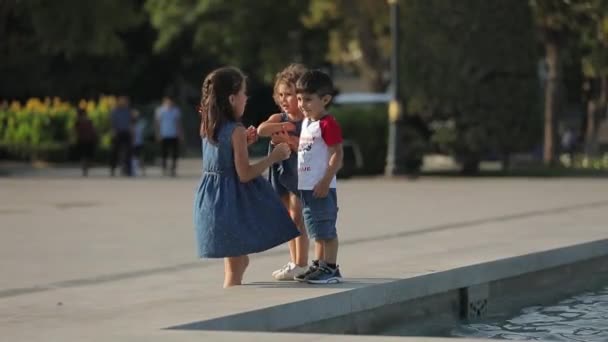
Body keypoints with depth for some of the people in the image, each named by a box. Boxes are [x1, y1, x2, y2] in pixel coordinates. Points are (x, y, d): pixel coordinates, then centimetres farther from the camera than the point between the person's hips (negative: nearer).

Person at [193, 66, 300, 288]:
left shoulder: (208, 128, 6)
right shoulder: (235, 130, -18)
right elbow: (244, 174, -19)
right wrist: (273, 157, -10)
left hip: (212, 196, 8)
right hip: (231, 199, -8)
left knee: (237, 261, 22)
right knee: (235, 268, 0)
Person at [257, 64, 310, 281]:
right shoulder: (278, 118, 6)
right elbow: (261, 130, -14)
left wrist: (289, 139, -20)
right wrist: (285, 126, -20)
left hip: (299, 171, -6)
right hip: (281, 171, 6)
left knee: (297, 217, -5)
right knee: (289, 218, 12)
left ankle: (301, 264, 1)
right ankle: (294, 262, 20)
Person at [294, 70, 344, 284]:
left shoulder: (328, 124, -14)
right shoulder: (306, 123, 14)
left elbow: (337, 155, -18)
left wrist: (326, 181, -21)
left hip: (320, 188, -9)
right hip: (306, 187, 9)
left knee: (326, 230, -4)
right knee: (316, 230, 17)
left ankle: (331, 269, 1)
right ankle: (319, 265, 26)